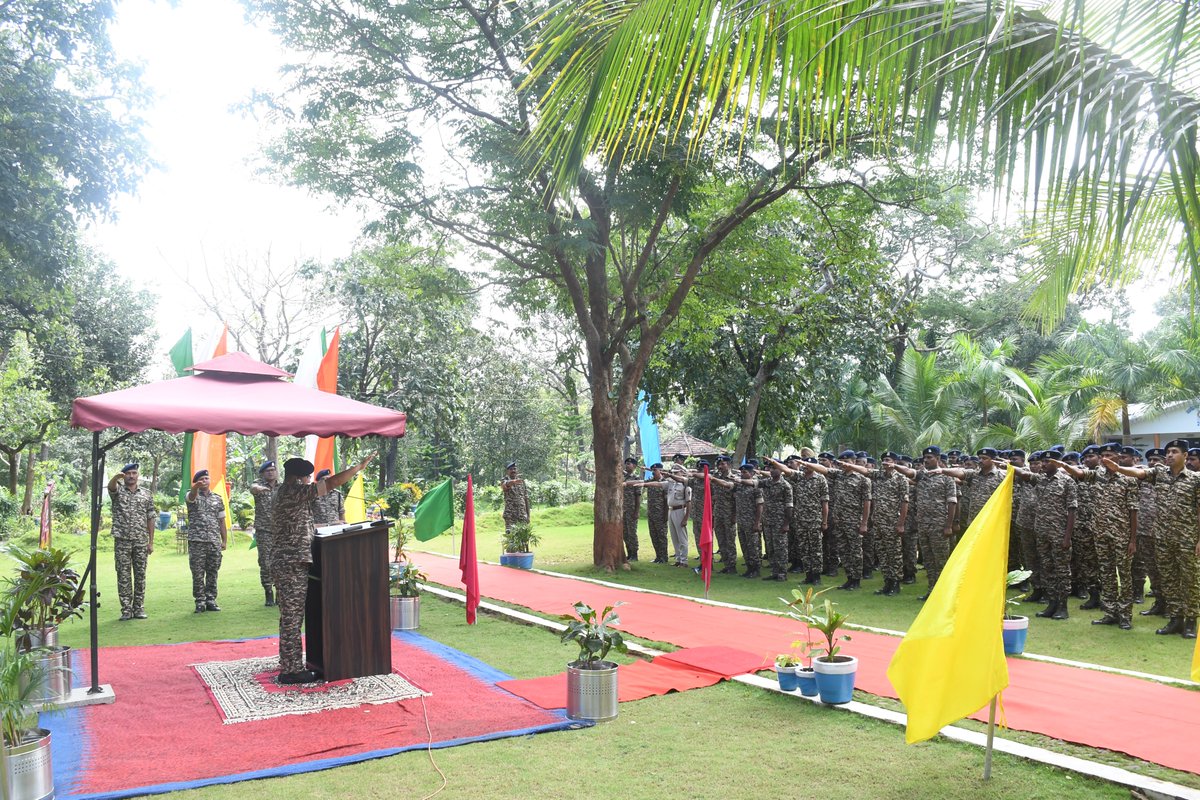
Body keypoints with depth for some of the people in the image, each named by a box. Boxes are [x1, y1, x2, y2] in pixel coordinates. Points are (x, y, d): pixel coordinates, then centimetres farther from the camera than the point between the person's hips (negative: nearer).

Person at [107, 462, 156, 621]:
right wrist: (116, 477, -47)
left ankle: (139, 608, 12)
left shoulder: (146, 493, 9)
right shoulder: (118, 490, 4)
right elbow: (111, 487, -22)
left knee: (140, 575, 4)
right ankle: (126, 609, 7)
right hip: (122, 540, -2)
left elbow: (150, 518, 9)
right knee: (123, 576, 1)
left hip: (141, 541, 2)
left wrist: (151, 541, 4)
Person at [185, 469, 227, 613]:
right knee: (198, 573, 0)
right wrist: (196, 487, -48)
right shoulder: (193, 496, 4)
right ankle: (200, 602, 7)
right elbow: (191, 496, -24)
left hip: (215, 542, 3)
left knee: (213, 573, 5)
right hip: (196, 541, -3)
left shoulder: (217, 498, 14)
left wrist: (225, 540, 8)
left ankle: (211, 600, 12)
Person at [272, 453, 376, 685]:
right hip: (292, 563, -10)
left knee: (291, 616, 15)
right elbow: (333, 482, -19)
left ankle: (290, 665, 22)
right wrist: (360, 466, -13)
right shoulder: (292, 491, -15)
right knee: (292, 617, -5)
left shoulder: (283, 493, 16)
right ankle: (291, 671, 0)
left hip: (285, 562, 10)